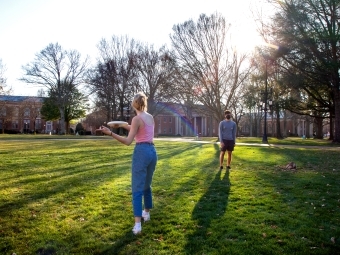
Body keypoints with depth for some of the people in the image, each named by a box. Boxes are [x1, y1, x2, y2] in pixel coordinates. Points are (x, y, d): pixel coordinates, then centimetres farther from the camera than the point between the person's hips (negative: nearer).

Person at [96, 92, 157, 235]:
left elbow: (128, 141, -13)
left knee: (137, 189, -4)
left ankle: (137, 225, -7)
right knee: (147, 186, 23)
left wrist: (110, 133, -19)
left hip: (141, 152, -7)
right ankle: (146, 213, 37)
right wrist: (122, 125, 31)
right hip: (152, 151, 7)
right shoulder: (150, 117, 11)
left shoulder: (137, 119, -10)